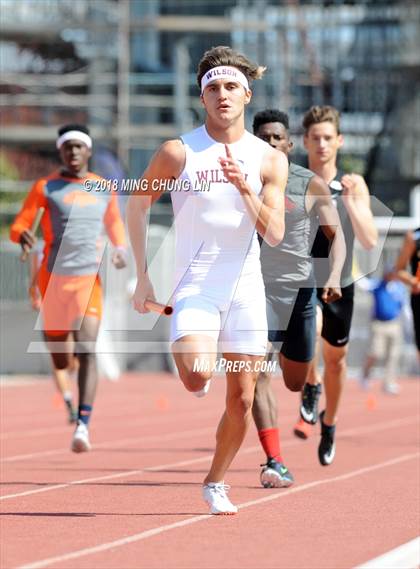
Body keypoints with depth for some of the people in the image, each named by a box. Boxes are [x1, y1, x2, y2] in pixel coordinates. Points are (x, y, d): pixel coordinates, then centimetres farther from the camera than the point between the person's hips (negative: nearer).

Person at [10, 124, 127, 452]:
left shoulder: (104, 189, 9)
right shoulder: (45, 188, 2)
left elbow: (114, 222, 25)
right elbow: (17, 227, 0)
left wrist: (121, 247, 4)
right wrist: (24, 236, -24)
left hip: (89, 280, 0)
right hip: (54, 278, 0)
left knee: (87, 351, -19)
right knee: (60, 360, 9)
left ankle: (83, 425, -26)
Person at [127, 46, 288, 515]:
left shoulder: (269, 160, 1)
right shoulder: (178, 152, -4)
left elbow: (275, 235, -6)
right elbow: (138, 205, 7)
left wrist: (244, 188, -20)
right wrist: (143, 276, 3)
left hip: (245, 287, 3)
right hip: (194, 284, -3)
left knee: (242, 399, 4)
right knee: (197, 377, -27)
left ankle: (215, 482, 24)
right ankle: (185, 352, 9)